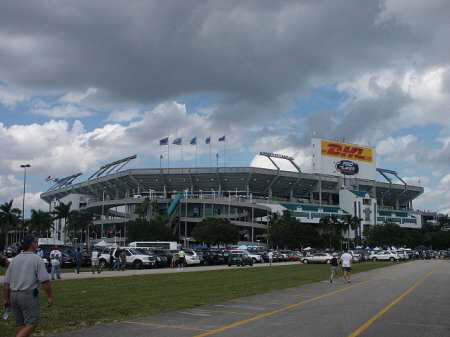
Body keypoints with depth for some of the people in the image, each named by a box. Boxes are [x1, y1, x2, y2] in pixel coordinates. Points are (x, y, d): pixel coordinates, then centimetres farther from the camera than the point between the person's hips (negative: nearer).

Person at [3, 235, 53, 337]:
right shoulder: (37, 260, -8)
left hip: (14, 296, 7)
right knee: (31, 325, -1)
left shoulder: (15, 260, 10)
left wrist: (6, 300, 16)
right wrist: (50, 296, -6)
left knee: (22, 325, 15)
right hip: (29, 296, -6)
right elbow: (45, 281, -15)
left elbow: (6, 282, 9)